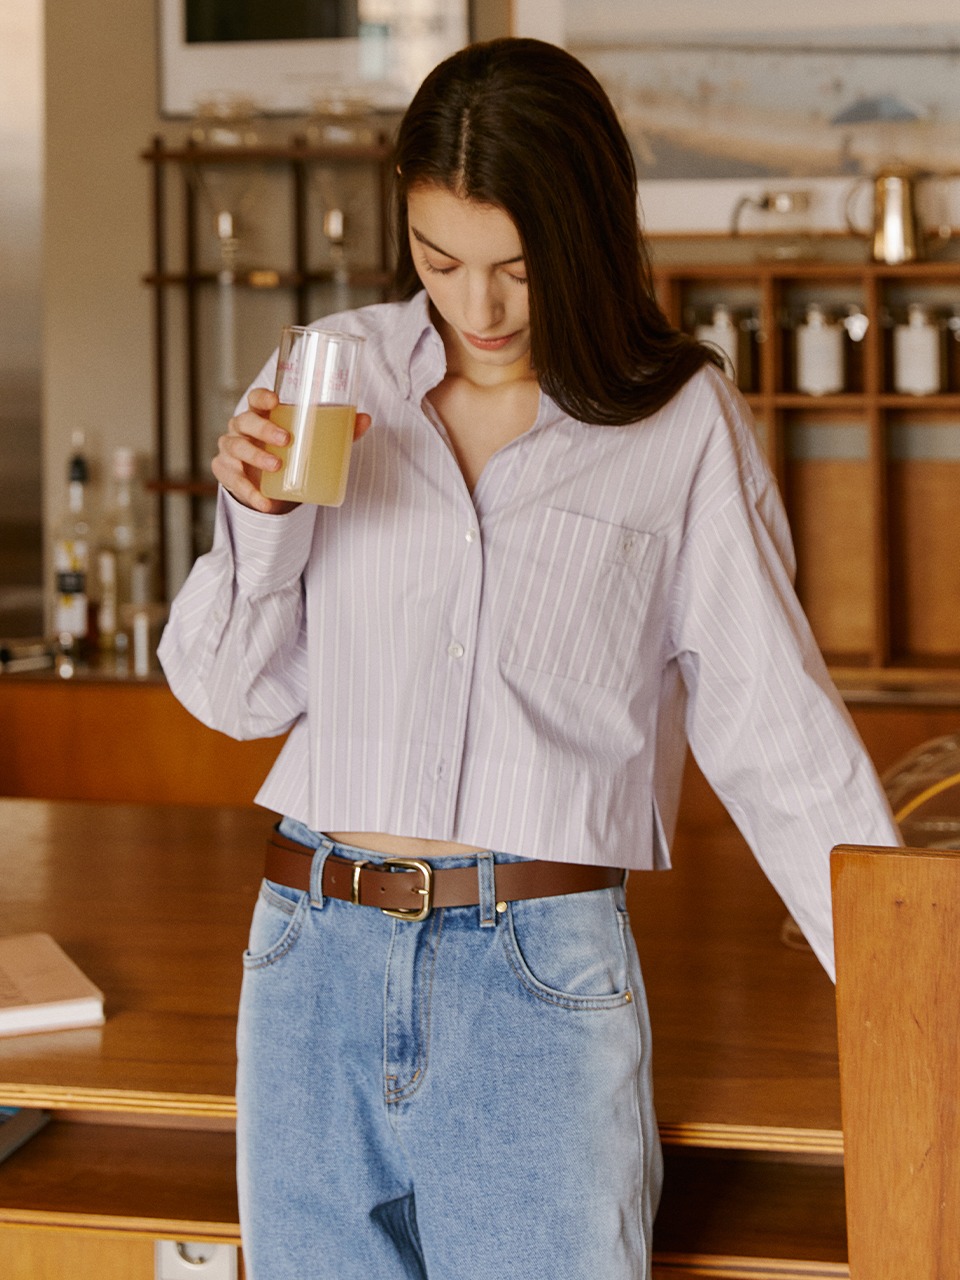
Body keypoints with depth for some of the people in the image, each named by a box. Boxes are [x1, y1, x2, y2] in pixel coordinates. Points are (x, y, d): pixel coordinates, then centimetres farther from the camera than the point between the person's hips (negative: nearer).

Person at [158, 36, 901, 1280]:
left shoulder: (682, 428, -2)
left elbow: (773, 730, 1)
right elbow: (237, 694, 10)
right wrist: (259, 516, -9)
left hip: (540, 985, -3)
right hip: (313, 962, 3)